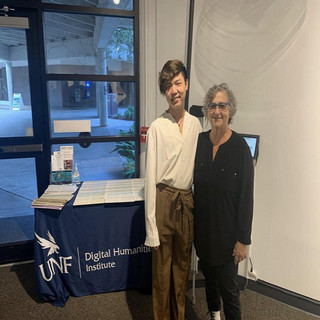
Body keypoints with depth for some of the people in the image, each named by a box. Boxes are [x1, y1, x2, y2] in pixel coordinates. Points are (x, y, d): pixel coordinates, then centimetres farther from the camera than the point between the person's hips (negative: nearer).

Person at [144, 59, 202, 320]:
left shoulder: (196, 124, 5)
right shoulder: (157, 127, -9)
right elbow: (150, 178, -10)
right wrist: (151, 226, -12)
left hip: (188, 201, 5)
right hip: (164, 200, -4)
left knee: (183, 264, 19)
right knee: (162, 266, 9)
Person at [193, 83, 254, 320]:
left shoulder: (240, 146, -16)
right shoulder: (200, 141, -3)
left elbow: (246, 196, -13)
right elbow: (195, 182, 5)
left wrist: (244, 239, -12)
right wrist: (193, 223, 5)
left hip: (227, 229, -5)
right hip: (203, 226, 5)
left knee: (228, 285, 7)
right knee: (208, 275, 24)